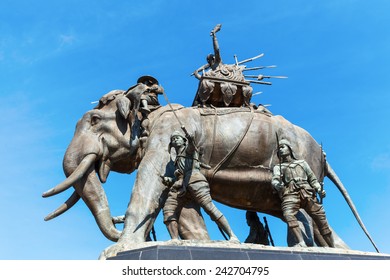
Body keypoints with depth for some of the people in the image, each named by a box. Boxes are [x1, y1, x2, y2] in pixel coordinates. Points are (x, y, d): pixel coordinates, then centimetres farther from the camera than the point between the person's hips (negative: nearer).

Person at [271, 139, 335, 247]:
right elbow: (274, 180, 6)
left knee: (321, 217, -6)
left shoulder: (302, 162, 29)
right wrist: (278, 185, -19)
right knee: (288, 214, -31)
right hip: (290, 193, -1)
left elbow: (312, 178, 22)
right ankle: (301, 243, -41)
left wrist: (319, 189, 2)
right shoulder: (278, 167, 25)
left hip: (307, 192, 2)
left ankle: (332, 248, 1)